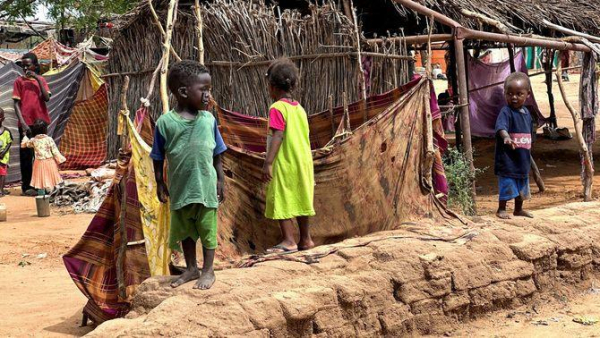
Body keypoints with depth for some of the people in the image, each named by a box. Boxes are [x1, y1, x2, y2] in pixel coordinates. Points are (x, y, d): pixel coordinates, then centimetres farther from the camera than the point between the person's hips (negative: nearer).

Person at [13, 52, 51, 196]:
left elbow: (47, 98, -4)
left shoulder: (41, 80, 10)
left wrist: (38, 79, -10)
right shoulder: (19, 81, 0)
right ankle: (26, 186, 2)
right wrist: (22, 123, -15)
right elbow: (16, 103, -4)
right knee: (27, 155, -1)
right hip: (26, 123, -3)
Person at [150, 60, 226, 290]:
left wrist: (220, 180, 4)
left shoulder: (208, 120, -5)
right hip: (180, 187, 0)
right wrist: (160, 183, 2)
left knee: (207, 228, 8)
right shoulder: (165, 122, -10)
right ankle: (191, 269, 32)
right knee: (184, 230, 15)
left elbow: (217, 154, 3)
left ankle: (208, 270, 22)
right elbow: (158, 157, -1)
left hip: (206, 187, 0)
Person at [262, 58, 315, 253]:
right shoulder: (299, 108, 11)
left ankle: (289, 241, -7)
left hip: (284, 164, -8)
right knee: (301, 199, 13)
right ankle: (305, 239, 20)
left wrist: (268, 163, -22)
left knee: (281, 202, -3)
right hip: (303, 162, 8)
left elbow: (278, 136, -20)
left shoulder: (277, 108, -11)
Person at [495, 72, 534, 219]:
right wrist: (506, 137, -57)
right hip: (508, 159, -8)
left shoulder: (526, 113, 8)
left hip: (523, 159, 8)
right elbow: (501, 127, -36)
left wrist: (528, 154, 23)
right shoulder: (506, 112, -16)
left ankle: (518, 210, 35)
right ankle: (501, 210, 14)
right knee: (507, 185, -3)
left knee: (522, 187, 19)